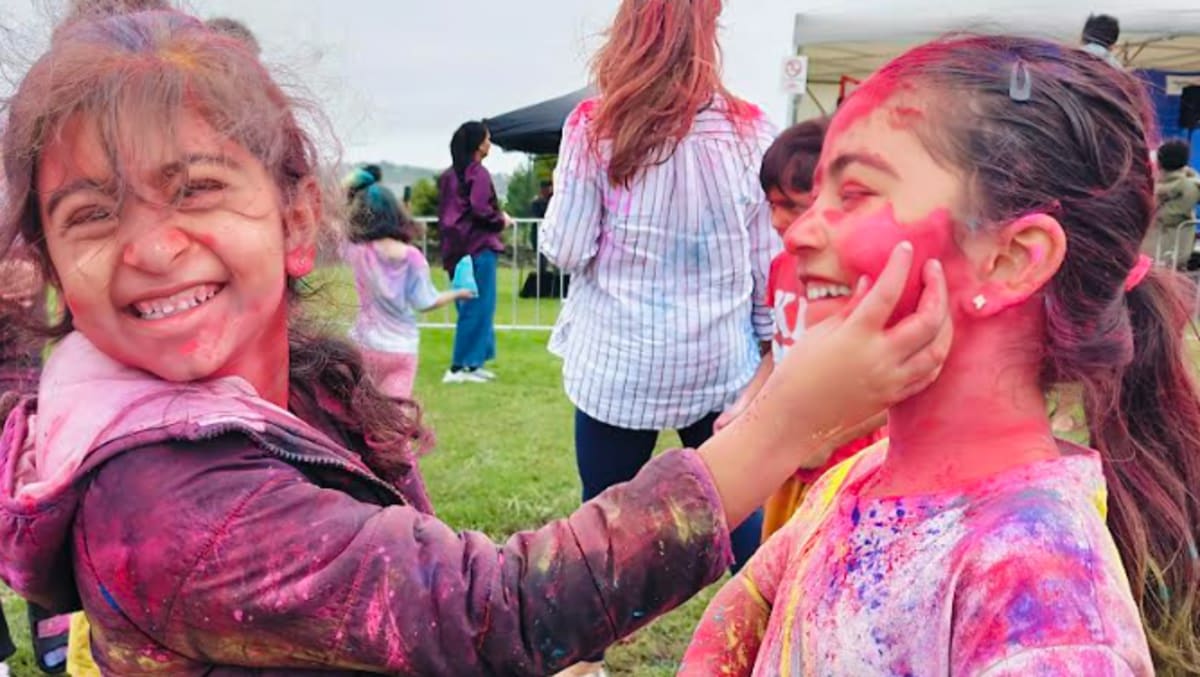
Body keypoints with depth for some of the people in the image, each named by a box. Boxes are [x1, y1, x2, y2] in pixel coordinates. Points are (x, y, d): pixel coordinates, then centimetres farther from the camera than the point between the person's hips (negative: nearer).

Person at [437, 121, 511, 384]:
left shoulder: (449, 175, 14)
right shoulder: (478, 173, -12)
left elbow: (445, 212, 16)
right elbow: (480, 210, -20)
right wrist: (502, 220, -4)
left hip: (456, 248, 9)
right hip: (478, 247, -9)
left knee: (469, 306, 14)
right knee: (478, 307, -4)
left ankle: (471, 363, 18)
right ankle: (460, 367, -4)